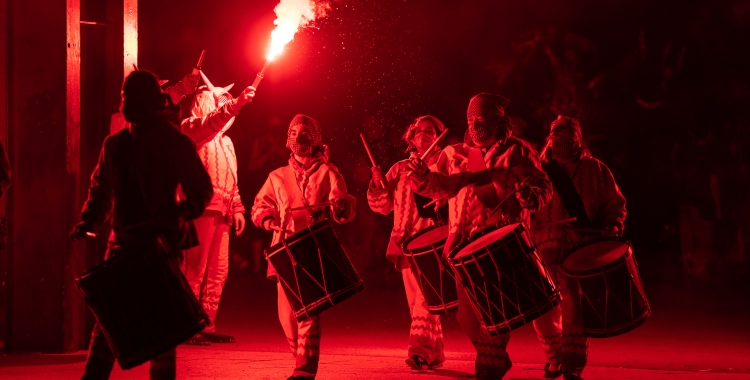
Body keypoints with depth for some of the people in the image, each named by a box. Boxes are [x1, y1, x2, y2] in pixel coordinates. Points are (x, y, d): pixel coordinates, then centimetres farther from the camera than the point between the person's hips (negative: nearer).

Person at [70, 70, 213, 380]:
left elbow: (202, 189, -5)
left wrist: (182, 213, -22)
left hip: (161, 241, -4)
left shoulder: (174, 143, -3)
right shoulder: (115, 144, 11)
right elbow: (101, 190, 20)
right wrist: (88, 220, 2)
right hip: (123, 243, 4)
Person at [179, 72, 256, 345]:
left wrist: (237, 208, 16)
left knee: (218, 271, 7)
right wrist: (236, 105, -35)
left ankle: (207, 326, 11)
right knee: (195, 269, -10)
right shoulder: (193, 128, 1)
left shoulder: (225, 141, 27)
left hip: (221, 211, 9)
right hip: (202, 207, -9)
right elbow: (211, 123, -23)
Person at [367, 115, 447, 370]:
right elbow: (382, 205, 14)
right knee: (416, 301, 5)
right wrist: (379, 185, -5)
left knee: (425, 298, -17)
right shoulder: (400, 170, 16)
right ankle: (434, 353, 14)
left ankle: (420, 349, -25)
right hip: (406, 243, 4)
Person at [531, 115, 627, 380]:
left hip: (581, 253, -2)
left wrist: (613, 225, -6)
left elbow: (615, 205, 12)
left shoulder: (595, 171, 10)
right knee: (543, 312, 4)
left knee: (575, 310, -11)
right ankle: (555, 358, 27)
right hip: (543, 251, 2)